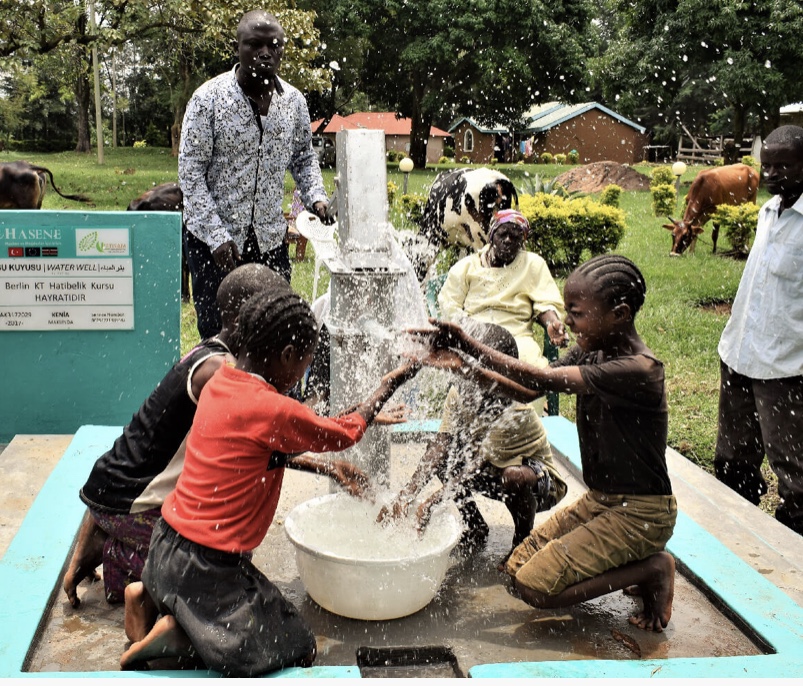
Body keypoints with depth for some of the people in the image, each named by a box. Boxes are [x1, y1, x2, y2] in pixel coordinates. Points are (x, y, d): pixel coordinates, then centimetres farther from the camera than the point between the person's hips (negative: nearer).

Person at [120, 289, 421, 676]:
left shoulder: (221, 382, 2)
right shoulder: (272, 411, -23)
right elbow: (345, 432, -6)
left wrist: (328, 468, 14)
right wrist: (391, 383, 7)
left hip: (169, 541, 9)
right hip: (206, 566, -9)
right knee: (298, 653, 3)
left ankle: (150, 597, 15)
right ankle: (175, 634, -5)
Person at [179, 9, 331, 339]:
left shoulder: (294, 101, 1)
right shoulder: (208, 98, -11)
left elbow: (304, 158, 16)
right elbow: (191, 173, -12)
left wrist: (316, 197, -4)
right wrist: (217, 237, -18)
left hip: (270, 238, 4)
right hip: (211, 238, -3)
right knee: (217, 334, 2)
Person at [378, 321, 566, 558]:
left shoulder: (515, 414, -34)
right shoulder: (459, 394, -16)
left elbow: (478, 467, -35)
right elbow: (440, 445, -23)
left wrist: (431, 503, -39)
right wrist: (406, 495, -36)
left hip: (541, 481, -6)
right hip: (492, 476, 6)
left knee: (513, 477, -39)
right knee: (439, 456, -12)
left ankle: (523, 542, -7)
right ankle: (475, 528, 7)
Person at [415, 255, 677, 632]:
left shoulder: (638, 369, -27)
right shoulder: (589, 352, 1)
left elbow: (542, 380, -32)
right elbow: (528, 393, 1)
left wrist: (467, 343, -29)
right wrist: (465, 365, -11)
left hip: (640, 512, -9)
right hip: (599, 500, 9)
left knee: (534, 587, -14)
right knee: (517, 567, 7)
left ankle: (653, 568, 0)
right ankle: (632, 562, 13)